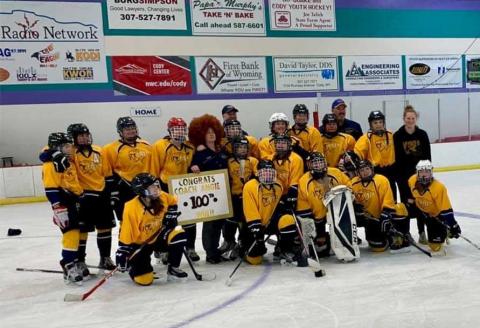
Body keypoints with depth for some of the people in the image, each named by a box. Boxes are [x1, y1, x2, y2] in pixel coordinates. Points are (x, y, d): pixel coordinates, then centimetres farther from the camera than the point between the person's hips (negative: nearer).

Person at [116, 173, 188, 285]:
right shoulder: (131, 208, -26)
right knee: (144, 280, -13)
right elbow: (125, 235, -21)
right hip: (139, 243, -4)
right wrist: (122, 255, -20)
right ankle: (132, 263, 22)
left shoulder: (162, 197, -13)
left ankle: (173, 269, -4)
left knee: (178, 235, -25)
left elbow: (173, 202, 12)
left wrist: (170, 214, -3)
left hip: (158, 235, 5)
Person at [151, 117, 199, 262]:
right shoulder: (160, 146, -14)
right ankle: (160, 249, 22)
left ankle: (190, 248, 23)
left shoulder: (190, 148, 1)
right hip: (165, 187, -5)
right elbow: (154, 170, -10)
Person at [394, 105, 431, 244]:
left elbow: (427, 156, 3)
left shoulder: (422, 134, 1)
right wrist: (398, 176, -10)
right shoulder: (397, 136, -6)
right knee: (406, 202, 3)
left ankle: (422, 232, 14)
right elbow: (396, 158, -6)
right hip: (403, 174, -2)